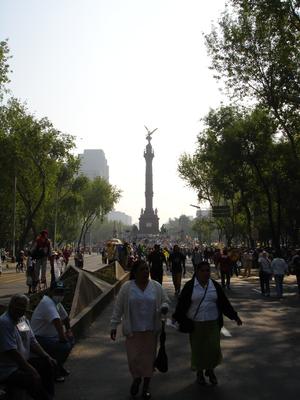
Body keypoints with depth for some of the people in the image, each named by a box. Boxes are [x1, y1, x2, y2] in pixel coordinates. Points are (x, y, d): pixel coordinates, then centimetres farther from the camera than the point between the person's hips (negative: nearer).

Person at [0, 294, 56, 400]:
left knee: (48, 364, 7)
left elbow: (32, 343, 11)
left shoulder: (24, 320, 7)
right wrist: (32, 371, -24)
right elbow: (12, 352, -26)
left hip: (23, 362, 10)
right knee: (33, 379, -27)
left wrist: (47, 357, -2)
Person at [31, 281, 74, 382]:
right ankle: (54, 372, -4)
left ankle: (59, 366, 24)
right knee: (65, 346, -24)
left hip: (50, 335, 10)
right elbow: (57, 321, -37)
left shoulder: (57, 303, 8)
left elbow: (65, 317, 23)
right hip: (39, 338, -10)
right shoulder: (47, 302, -25)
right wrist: (62, 336, -33)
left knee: (71, 340, 13)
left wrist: (68, 330, 18)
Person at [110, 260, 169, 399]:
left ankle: (146, 385, 30)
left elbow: (165, 301, 7)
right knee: (133, 357, 5)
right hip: (133, 330, -1)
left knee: (149, 356, 9)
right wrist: (114, 326, -1)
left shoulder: (156, 286, -1)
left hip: (151, 330, 1)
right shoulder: (126, 287, -5)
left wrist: (164, 307, -15)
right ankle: (136, 378, 34)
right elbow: (118, 308, -1)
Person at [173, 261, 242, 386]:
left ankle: (210, 370, 29)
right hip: (195, 324, -2)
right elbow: (182, 303, -3)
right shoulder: (190, 286, -6)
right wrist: (178, 319, -6)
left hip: (212, 323, 2)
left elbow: (224, 303, 8)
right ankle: (200, 372, 31)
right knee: (198, 348, 8)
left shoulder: (215, 286, 3)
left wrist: (234, 316, 8)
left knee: (213, 348, 2)